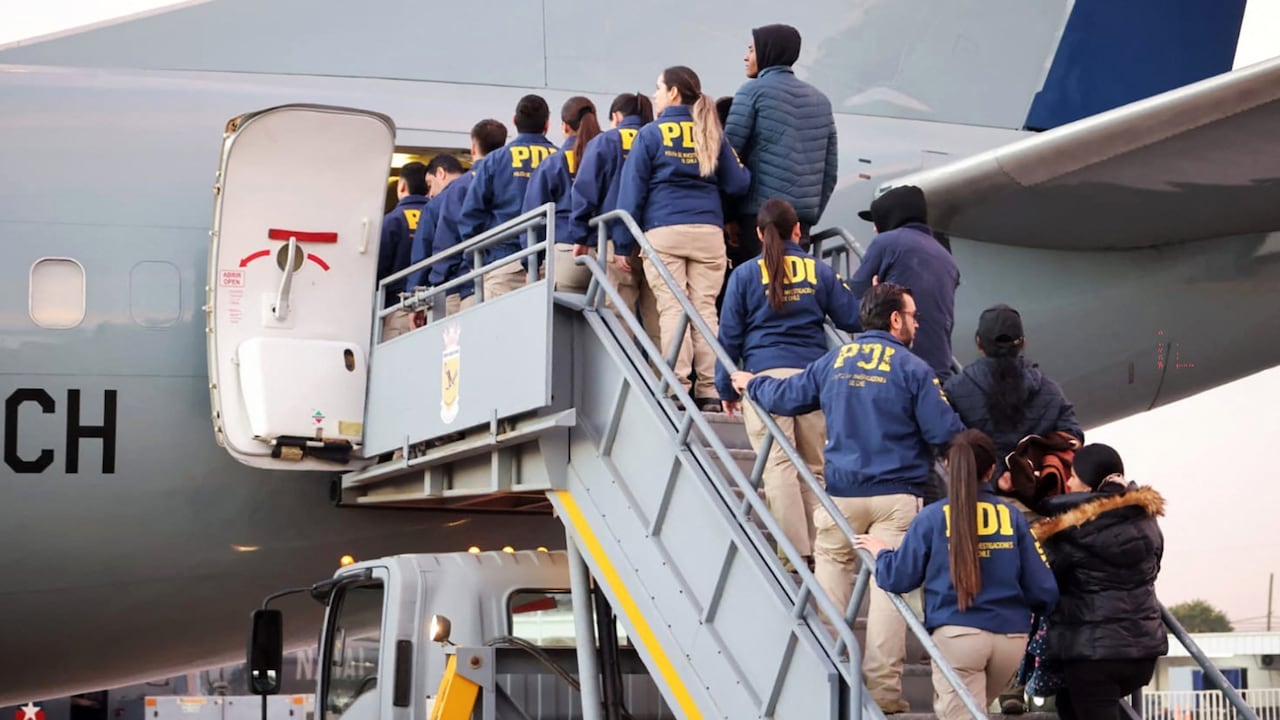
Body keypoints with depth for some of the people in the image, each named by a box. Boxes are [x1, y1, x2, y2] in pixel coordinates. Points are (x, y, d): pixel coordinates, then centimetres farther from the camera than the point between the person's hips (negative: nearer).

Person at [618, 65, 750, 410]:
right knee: (705, 308, 2)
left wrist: (622, 244, 3)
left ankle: (678, 389, -9)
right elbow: (738, 183, 7)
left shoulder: (650, 134, 4)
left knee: (671, 308, -3)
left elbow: (632, 190, 1)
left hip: (663, 232, -2)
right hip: (708, 232, 2)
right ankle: (709, 390, -3)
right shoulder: (711, 134, 11)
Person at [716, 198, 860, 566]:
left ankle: (798, 552, -13)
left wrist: (726, 387, 13)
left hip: (766, 375, -2)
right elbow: (852, 318, 13)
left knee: (779, 466, -5)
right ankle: (819, 549, 4)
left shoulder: (745, 275, 5)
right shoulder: (820, 271, 9)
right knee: (815, 468, 7)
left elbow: (730, 335, 6)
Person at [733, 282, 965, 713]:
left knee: (830, 577, 10)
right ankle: (883, 689, -4)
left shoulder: (833, 362, 8)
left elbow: (785, 397, 18)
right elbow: (944, 432, -9)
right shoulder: (912, 369, -4)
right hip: (896, 496, -3)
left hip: (842, 492, 3)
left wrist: (752, 384, 39)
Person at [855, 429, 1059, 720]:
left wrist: (879, 552, 20)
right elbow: (1043, 590, 2)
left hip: (957, 635, -3)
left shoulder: (932, 517, -2)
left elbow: (899, 579, -1)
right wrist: (1020, 607, 25)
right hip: (1012, 638, 3)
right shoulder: (1013, 518, 4)